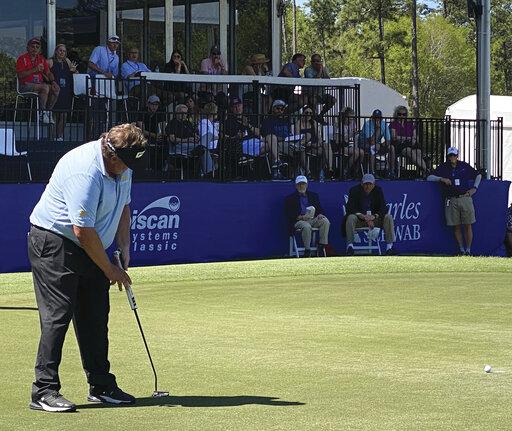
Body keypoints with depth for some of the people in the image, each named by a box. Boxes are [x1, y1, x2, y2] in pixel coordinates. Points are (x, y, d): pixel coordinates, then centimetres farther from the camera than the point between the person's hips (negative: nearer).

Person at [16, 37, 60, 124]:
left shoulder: (41, 59, 18)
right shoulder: (22, 58, -1)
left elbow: (48, 73, 14)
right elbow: (20, 75, -13)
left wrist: (53, 81, -7)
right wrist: (34, 70, -20)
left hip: (39, 84, 6)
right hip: (26, 85, -6)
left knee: (56, 88, -17)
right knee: (45, 87, -32)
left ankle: (48, 111, -6)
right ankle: (42, 113, -21)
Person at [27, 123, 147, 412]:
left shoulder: (122, 167, 2)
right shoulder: (85, 172, -28)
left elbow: (123, 206, 19)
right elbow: (83, 231, -26)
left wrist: (124, 248, 7)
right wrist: (109, 269, -15)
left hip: (90, 249, 9)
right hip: (55, 243, -9)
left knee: (96, 316, 8)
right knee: (58, 315, -13)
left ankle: (101, 386, 15)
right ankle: (44, 390, -12)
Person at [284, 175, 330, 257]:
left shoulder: (313, 196, 24)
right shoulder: (290, 198, 11)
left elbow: (320, 209, 18)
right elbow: (289, 214, -1)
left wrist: (320, 215, -7)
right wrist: (301, 217, -18)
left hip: (313, 219, 4)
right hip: (298, 221, -4)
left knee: (325, 221, -26)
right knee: (306, 226, -37)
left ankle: (321, 247, -25)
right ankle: (307, 251, -29)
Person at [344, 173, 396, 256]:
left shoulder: (378, 191, -1)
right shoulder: (354, 190, -9)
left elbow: (383, 209, -8)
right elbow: (350, 208, -18)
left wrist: (374, 216, -28)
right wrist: (363, 216, -33)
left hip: (374, 219, 3)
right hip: (359, 219, -3)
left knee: (388, 217, -20)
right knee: (351, 217, -34)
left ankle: (389, 247, -25)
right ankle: (350, 245, -38)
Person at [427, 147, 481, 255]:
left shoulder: (465, 166, 10)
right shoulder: (443, 167, 9)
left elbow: (478, 175, 22)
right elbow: (429, 178, 5)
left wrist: (474, 188, 9)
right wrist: (442, 179, -11)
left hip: (465, 198, -1)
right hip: (451, 200, 1)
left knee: (467, 225, -3)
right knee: (456, 226, 1)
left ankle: (468, 250, 2)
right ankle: (461, 250, 8)